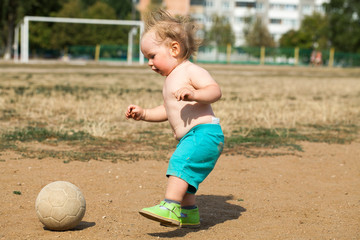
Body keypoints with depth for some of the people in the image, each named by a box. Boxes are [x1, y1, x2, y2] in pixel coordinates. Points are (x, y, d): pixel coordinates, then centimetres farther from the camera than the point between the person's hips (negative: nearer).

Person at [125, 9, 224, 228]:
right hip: (190, 138, 11)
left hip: (204, 132, -11)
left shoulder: (191, 71, -7)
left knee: (181, 161, -27)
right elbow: (168, 111, 31)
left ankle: (170, 208, -37)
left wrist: (193, 94, -37)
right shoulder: (171, 79, 24)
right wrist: (143, 114, 18)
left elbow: (215, 91, -20)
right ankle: (189, 214, 32)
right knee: (184, 176, 18)